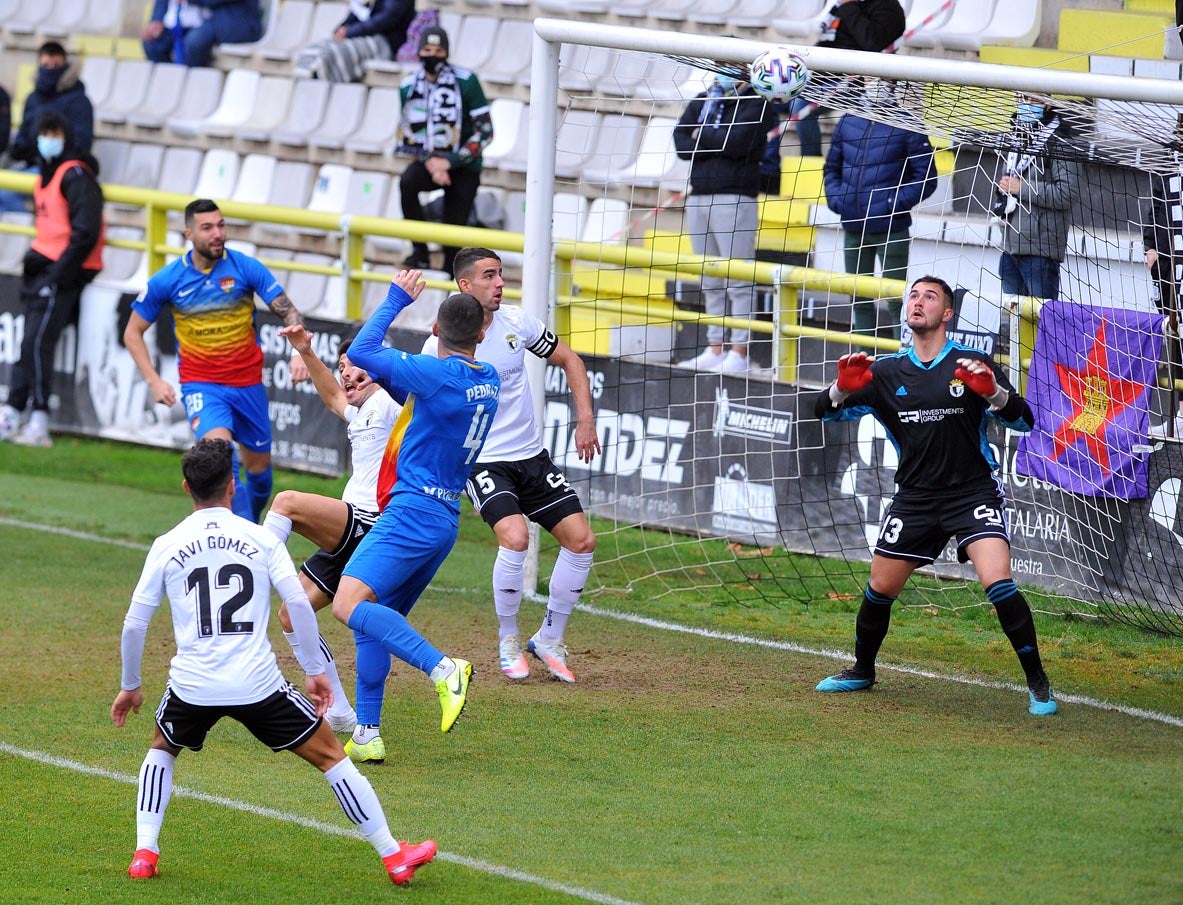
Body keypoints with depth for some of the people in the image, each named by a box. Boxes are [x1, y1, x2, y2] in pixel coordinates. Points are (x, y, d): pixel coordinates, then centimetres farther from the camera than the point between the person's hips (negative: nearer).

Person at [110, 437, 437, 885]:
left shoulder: (166, 546, 4)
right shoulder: (260, 538, 1)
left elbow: (134, 624, 5)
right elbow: (298, 604, -5)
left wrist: (130, 686, 19)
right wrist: (315, 671, 5)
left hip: (192, 687, 1)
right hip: (259, 685, -1)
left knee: (161, 750, 32)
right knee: (331, 756, 13)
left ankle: (144, 853, 16)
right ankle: (394, 856, 13)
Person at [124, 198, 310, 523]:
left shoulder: (245, 267, -7)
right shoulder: (167, 281, -6)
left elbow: (288, 312, -9)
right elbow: (133, 332, 5)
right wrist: (154, 381, -6)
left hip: (248, 383, 2)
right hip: (201, 384, -2)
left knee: (258, 466, 12)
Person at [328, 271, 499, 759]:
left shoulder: (438, 374, -14)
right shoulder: (487, 381, 11)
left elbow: (361, 352, -12)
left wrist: (396, 298, -1)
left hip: (413, 511, -9)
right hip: (445, 520, 9)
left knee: (348, 604, -20)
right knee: (373, 617, 15)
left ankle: (443, 669, -29)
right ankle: (365, 734, 13)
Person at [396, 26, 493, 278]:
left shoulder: (466, 82, -13)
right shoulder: (409, 87, -2)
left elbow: (484, 131, -12)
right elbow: (406, 136, 3)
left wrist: (450, 162, -19)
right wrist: (429, 162, -16)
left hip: (463, 164, -2)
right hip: (429, 160, 2)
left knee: (453, 229, -10)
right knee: (407, 181, -30)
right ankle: (420, 253, -17)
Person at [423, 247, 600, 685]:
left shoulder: (517, 322, -1)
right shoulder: (441, 344, -12)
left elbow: (570, 360, 12)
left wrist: (586, 419, 4)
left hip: (532, 456, 5)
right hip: (481, 462, -5)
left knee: (581, 540, -4)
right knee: (515, 537, -28)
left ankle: (549, 639, 15)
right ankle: (508, 640, -6)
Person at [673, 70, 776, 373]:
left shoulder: (756, 103, -1)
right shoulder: (703, 100, 16)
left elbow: (737, 141, -16)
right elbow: (681, 143, 6)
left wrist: (702, 135, -1)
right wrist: (717, 144, -9)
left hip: (735, 198, -6)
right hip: (699, 197, 6)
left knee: (738, 280, -8)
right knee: (711, 282, 8)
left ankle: (739, 353, -8)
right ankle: (714, 350, 12)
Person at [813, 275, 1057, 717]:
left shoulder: (973, 365, -5)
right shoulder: (887, 372, 5)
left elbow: (1024, 420, -11)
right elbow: (826, 412, 2)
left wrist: (992, 391, -31)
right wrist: (843, 387, -20)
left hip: (973, 492, -4)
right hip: (915, 495, 4)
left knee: (998, 583, -21)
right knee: (880, 588, 7)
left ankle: (1037, 683, -8)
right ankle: (862, 671, 33)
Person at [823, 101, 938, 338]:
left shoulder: (906, 126, -6)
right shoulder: (849, 121, 9)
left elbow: (926, 178, -7)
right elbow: (832, 167, 19)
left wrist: (893, 204, -17)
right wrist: (835, 198, 1)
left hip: (890, 229, -6)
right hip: (853, 228, 6)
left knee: (896, 301, -4)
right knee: (859, 300, 15)